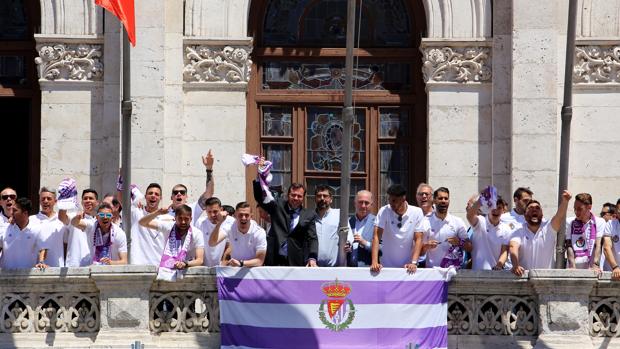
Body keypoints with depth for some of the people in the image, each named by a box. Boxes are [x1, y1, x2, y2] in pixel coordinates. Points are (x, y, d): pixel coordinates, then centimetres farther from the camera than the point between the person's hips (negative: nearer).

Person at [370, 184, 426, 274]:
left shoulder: (417, 212, -5)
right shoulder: (384, 211, -7)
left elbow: (418, 239, -6)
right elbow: (376, 237, -12)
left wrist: (414, 263, -18)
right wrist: (374, 262, -22)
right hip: (387, 266, 0)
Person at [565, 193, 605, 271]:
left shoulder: (599, 222, 4)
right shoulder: (569, 222, 8)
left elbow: (598, 245, -6)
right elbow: (569, 246, 1)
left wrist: (595, 265, -20)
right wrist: (572, 266, -13)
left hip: (590, 269, -1)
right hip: (573, 270, 1)